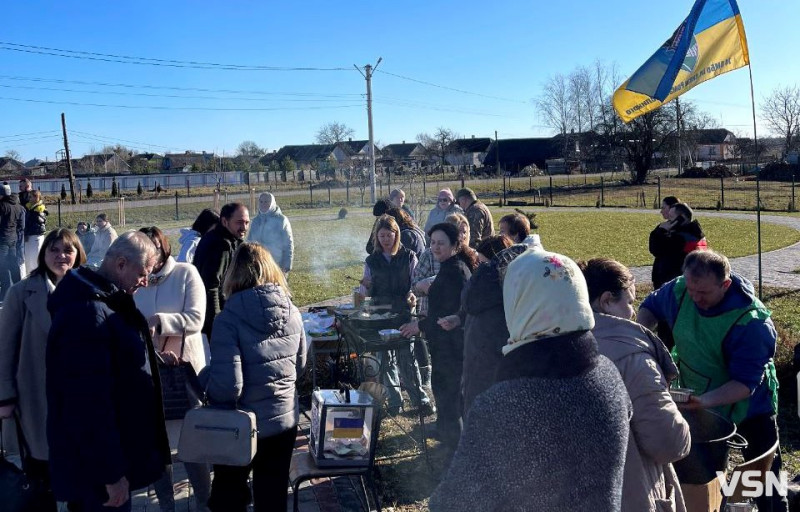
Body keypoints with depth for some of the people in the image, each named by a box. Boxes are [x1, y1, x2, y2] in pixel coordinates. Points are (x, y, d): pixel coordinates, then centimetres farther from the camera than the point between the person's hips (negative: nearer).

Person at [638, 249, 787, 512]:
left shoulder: (751, 322, -33)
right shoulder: (679, 290, -19)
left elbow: (745, 382, -33)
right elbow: (651, 306, 2)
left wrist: (705, 401, -48)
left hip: (747, 405, -4)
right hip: (694, 401, 4)